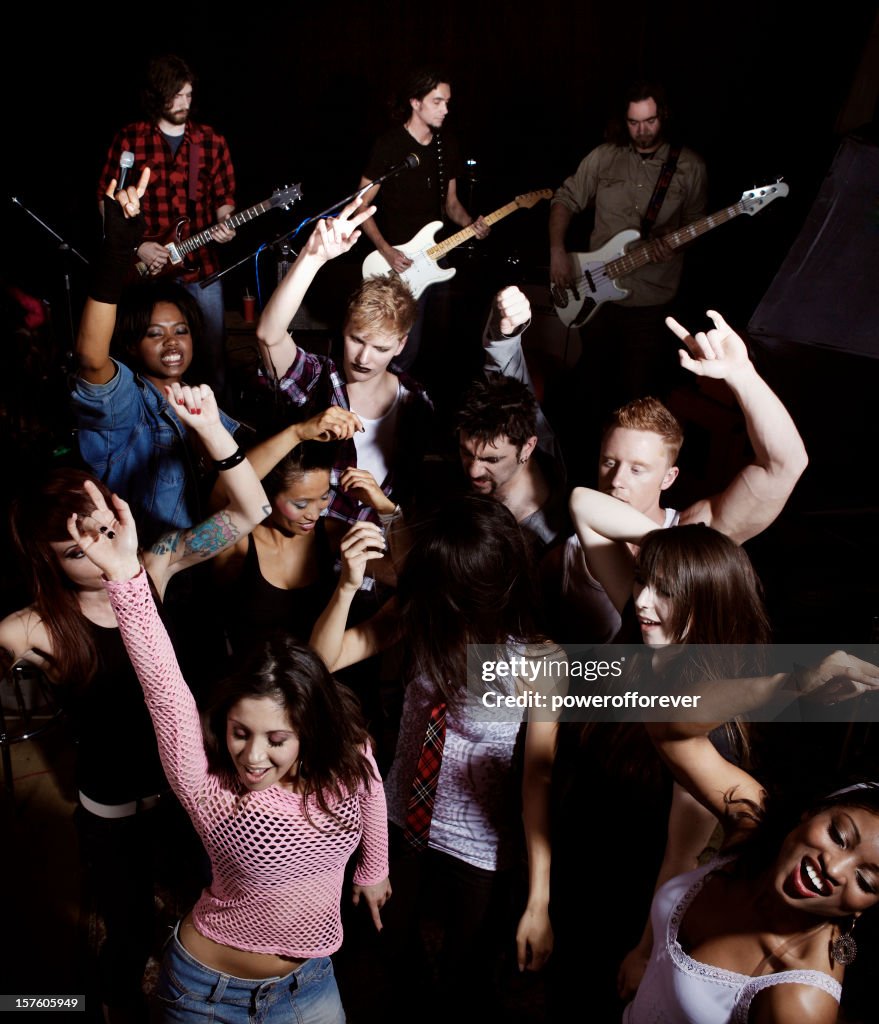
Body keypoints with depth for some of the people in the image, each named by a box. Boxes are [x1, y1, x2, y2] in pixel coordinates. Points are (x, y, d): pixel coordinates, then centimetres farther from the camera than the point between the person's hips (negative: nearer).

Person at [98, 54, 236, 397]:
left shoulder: (211, 141, 5)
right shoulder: (128, 139, -1)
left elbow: (224, 197, 11)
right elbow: (106, 200, 2)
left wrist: (224, 224, -10)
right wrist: (135, 245, -8)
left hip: (202, 266, 2)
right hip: (148, 269, -1)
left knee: (213, 353, 4)